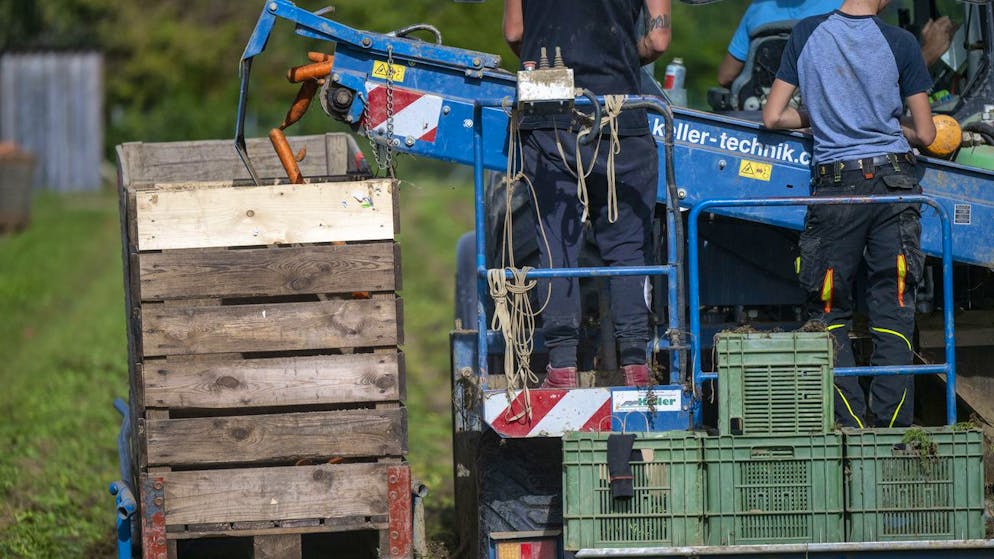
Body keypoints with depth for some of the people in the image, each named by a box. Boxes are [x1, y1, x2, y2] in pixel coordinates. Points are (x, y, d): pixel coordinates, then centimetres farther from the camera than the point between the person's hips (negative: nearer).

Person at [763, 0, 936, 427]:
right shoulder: (899, 43, -3)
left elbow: (773, 117, 3)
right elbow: (925, 134, 2)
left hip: (834, 186, 0)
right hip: (893, 182, 0)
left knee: (829, 313, 9)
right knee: (893, 313, 3)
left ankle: (850, 427, -1)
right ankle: (892, 431, -3)